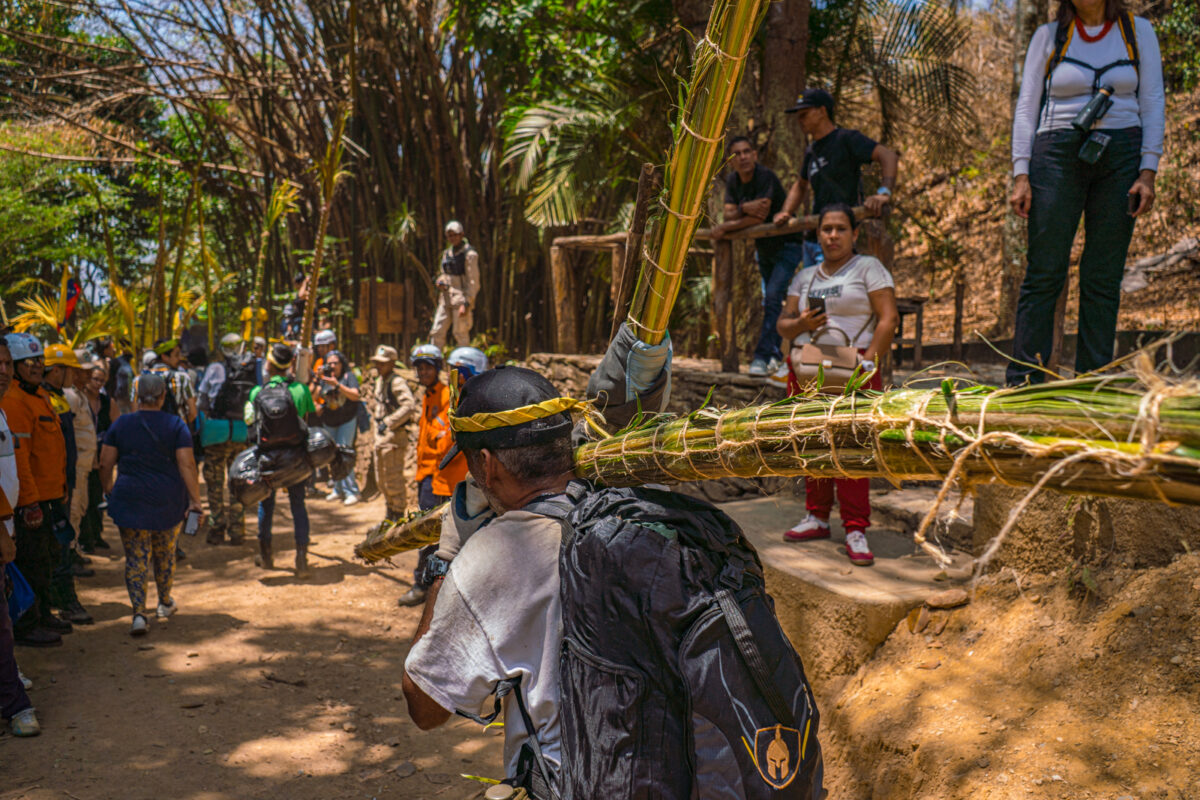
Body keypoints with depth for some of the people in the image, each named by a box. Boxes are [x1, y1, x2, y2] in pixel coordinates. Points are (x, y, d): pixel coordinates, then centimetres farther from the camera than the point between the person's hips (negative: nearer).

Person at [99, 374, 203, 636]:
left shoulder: (121, 424, 0)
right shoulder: (176, 425, -4)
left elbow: (105, 464, 1)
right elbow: (187, 465, -10)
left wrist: (109, 491, 17)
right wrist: (195, 501, -8)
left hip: (130, 500, 0)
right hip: (168, 502, 0)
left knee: (136, 557, 2)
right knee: (165, 554, 18)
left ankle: (139, 613, -11)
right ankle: (165, 603, 35)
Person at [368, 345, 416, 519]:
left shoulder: (397, 382, -16)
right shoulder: (379, 381, 13)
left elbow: (409, 405, -29)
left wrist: (389, 422, -27)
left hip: (394, 435, -10)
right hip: (381, 434, 10)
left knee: (394, 479, -4)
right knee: (381, 479, 17)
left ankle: (399, 515, 8)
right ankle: (390, 514, 31)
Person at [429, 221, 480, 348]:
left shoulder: (469, 254, -8)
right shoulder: (447, 253, 14)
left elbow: (473, 282, -12)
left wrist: (466, 303, -19)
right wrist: (441, 282, 1)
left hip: (461, 299, -7)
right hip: (446, 299, 7)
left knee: (460, 333, -3)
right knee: (437, 331, 3)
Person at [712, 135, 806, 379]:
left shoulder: (766, 177, -24)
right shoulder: (732, 180, -1)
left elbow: (759, 217, -30)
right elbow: (729, 215, -9)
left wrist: (724, 228, -23)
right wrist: (744, 208, -30)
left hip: (787, 246, -8)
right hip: (763, 248, 8)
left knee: (773, 297, -20)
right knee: (769, 302, 12)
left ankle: (763, 357, -21)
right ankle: (777, 357, 21)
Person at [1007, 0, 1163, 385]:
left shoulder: (1138, 31, 13)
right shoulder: (1049, 35, 11)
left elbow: (1152, 104, 9)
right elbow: (1026, 107, 8)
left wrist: (1148, 173, -2)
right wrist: (1021, 175, -3)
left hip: (1120, 155, 1)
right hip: (1059, 154, -1)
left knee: (1104, 277, -1)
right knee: (1043, 274, -7)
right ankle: (1024, 383, -4)